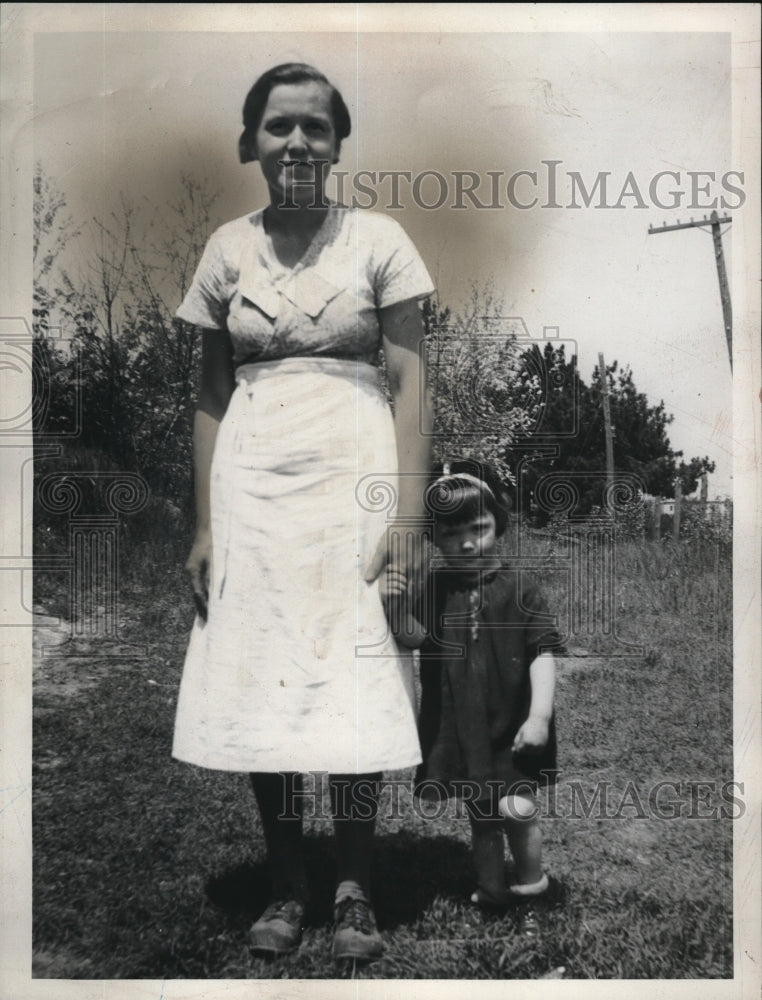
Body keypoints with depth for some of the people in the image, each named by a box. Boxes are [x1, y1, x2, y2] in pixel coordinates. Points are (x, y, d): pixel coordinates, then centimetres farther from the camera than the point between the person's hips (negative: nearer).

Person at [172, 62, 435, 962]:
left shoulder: (379, 240, 2)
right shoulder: (227, 250, 9)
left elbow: (410, 381, -1)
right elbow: (211, 397, 9)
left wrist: (409, 515, -10)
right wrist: (205, 526, 4)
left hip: (353, 478, -2)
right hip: (252, 483, 2)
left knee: (356, 687, -1)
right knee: (258, 687, 3)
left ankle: (355, 891, 15)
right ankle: (285, 887, 19)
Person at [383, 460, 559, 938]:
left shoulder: (519, 588, -8)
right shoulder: (436, 589, -1)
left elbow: (543, 652, -10)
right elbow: (414, 635, -13)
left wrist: (540, 714, -17)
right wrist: (398, 606, -32)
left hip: (512, 728, -3)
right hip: (460, 731, 3)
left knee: (517, 809, -11)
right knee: (482, 817, 16)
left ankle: (530, 897, 15)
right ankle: (491, 895, 35)